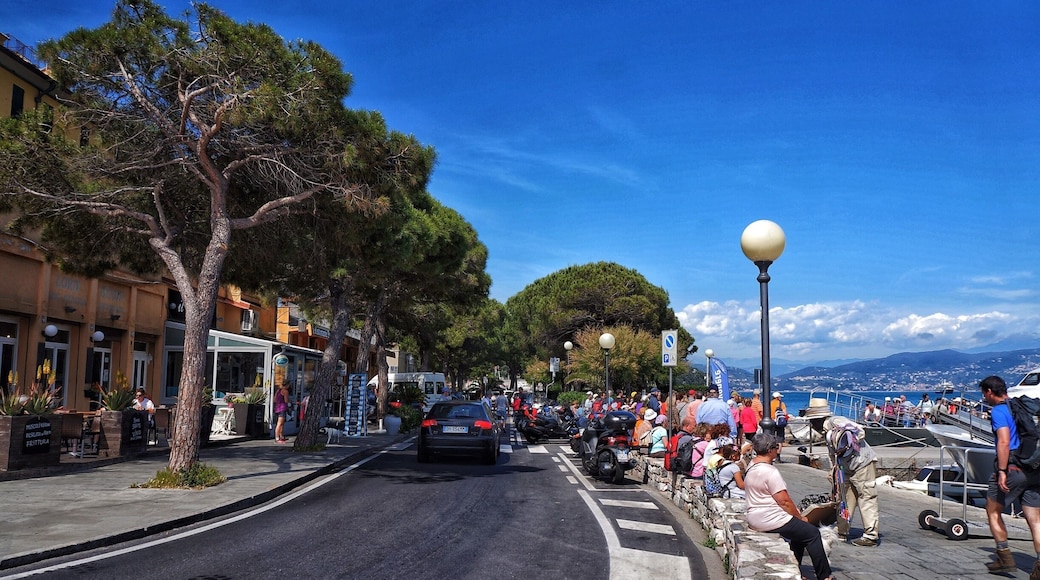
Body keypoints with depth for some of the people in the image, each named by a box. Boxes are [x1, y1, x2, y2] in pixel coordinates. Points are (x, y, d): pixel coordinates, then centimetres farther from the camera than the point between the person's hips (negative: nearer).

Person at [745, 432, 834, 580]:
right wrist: (800, 517, -3)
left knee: (800, 530, 23)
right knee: (812, 533, 4)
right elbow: (784, 501, -20)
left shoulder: (751, 467, 8)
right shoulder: (770, 471, -22)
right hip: (771, 520, -10)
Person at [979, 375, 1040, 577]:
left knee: (993, 511, 11)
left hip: (1012, 468, -7)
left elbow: (1004, 441, -20)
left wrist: (1002, 471, -21)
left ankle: (1005, 558, 10)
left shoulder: (999, 411, -8)